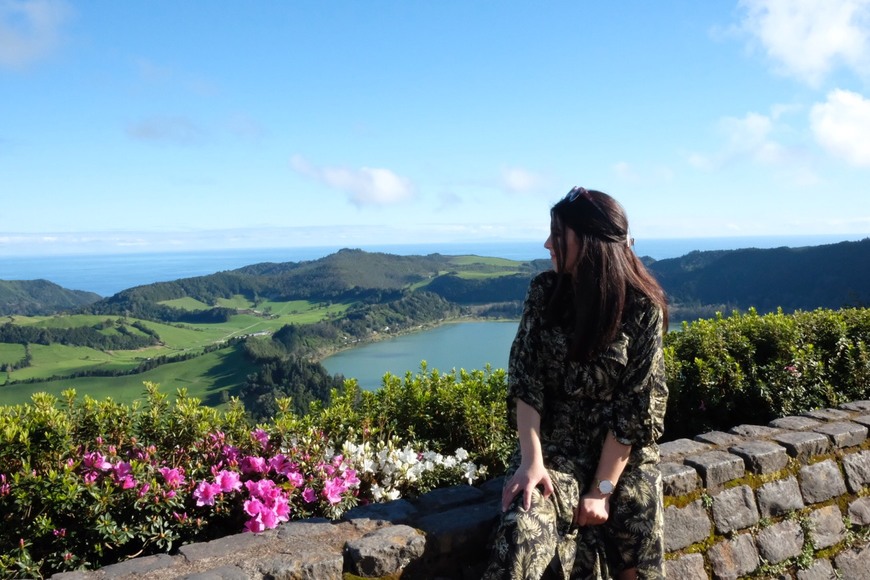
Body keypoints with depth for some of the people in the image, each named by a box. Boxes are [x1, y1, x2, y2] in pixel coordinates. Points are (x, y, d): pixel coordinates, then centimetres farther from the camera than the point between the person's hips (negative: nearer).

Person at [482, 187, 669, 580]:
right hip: (555, 444, 1)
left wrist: (602, 489, -15)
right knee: (524, 532, -24)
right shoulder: (545, 291, -3)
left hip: (623, 451, -1)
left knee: (639, 546, -16)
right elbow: (525, 379, -7)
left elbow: (636, 406, -11)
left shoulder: (643, 308, -10)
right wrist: (532, 459, -18)